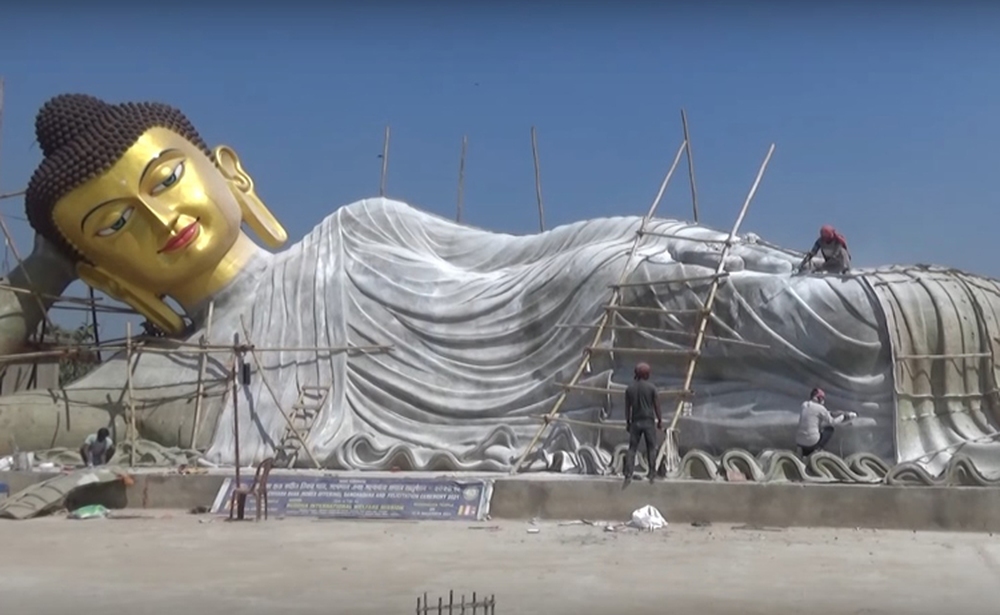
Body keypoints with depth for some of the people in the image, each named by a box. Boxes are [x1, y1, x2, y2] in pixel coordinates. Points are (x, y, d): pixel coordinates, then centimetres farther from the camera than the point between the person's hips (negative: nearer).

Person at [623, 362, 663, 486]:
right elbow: (656, 405, -2)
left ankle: (628, 475, -6)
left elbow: (627, 407, 6)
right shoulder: (651, 387, -5)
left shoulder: (630, 388, 2)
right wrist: (660, 420, 8)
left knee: (632, 448, 3)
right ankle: (652, 473, 8)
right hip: (648, 421, -2)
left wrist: (627, 422, 14)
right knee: (651, 448, 9)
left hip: (635, 421, 2)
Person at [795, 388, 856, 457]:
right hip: (811, 442, -6)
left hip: (799, 442, 6)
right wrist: (843, 416, 19)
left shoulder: (805, 406, 10)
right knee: (829, 429, 18)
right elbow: (832, 422, 4)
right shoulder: (820, 408, -7)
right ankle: (817, 449, 3)